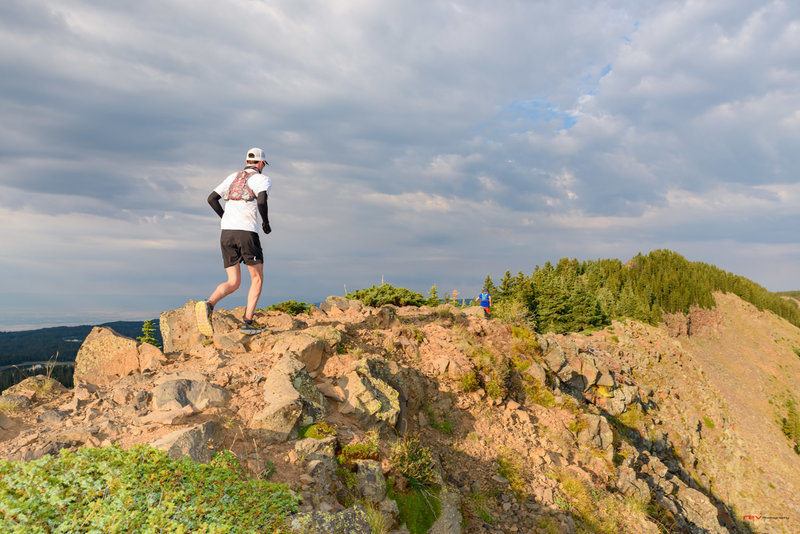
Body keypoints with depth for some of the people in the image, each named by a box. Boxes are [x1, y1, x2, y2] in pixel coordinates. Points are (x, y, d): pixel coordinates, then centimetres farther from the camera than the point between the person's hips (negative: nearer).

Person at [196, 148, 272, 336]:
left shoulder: (233, 177, 21)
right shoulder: (263, 179, 4)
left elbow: (211, 198, 14)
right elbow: (261, 201, -16)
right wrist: (266, 223, 0)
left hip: (226, 234, 5)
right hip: (247, 232, -5)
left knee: (233, 283, 7)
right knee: (257, 279, 11)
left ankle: (208, 305, -20)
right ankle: (248, 322, 2)